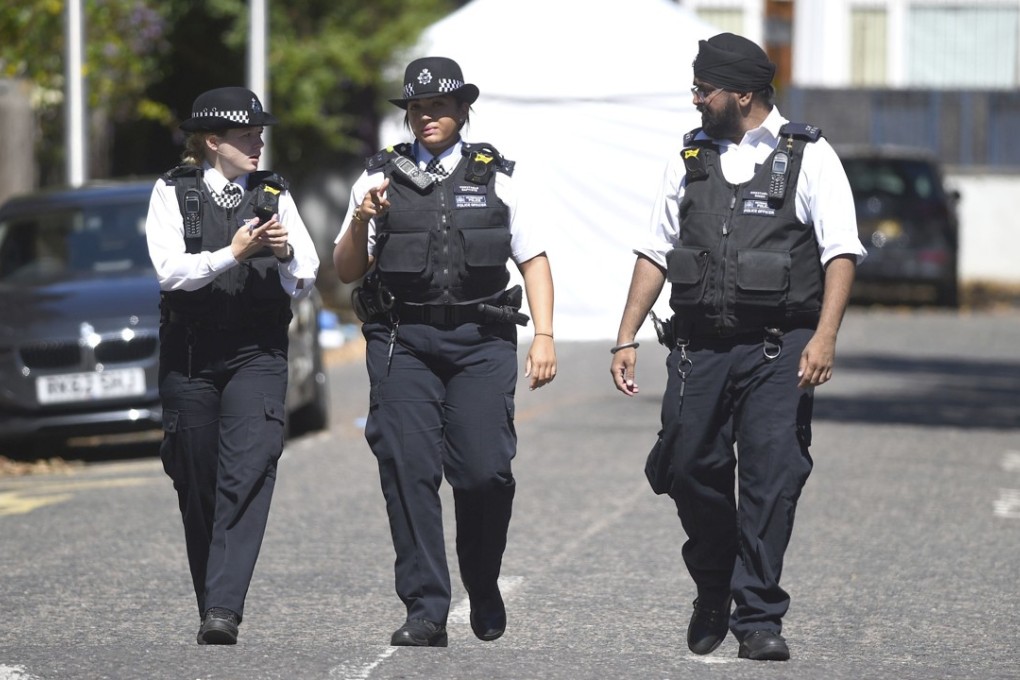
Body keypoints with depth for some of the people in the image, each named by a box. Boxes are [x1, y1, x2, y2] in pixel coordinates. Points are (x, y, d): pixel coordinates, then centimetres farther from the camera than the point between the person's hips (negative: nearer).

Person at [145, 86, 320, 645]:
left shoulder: (273, 194, 9)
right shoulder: (173, 193, 3)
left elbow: (304, 282, 8)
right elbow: (170, 270, -10)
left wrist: (287, 254, -13)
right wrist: (233, 254, -19)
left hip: (257, 352, 0)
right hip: (191, 352, 0)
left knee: (248, 473, -16)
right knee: (197, 483, 5)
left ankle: (223, 611, -25)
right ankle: (210, 605, 18)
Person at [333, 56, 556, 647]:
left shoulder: (498, 177, 11)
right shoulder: (381, 179, 11)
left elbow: (534, 259, 11)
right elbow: (346, 271, 11)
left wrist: (545, 335, 0)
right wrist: (361, 223, -8)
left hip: (481, 341, -1)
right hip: (402, 341, 1)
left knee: (485, 470, -9)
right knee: (409, 471, -7)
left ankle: (484, 588, 16)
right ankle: (426, 613, -5)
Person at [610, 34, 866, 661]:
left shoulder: (808, 156, 1)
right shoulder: (690, 159, 14)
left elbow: (841, 252, -6)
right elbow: (656, 252, 17)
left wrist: (825, 336, -18)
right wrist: (627, 338, 11)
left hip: (777, 348, -4)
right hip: (700, 345, 4)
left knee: (772, 477, -9)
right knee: (689, 469, 1)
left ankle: (758, 617, -4)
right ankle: (713, 592, 24)